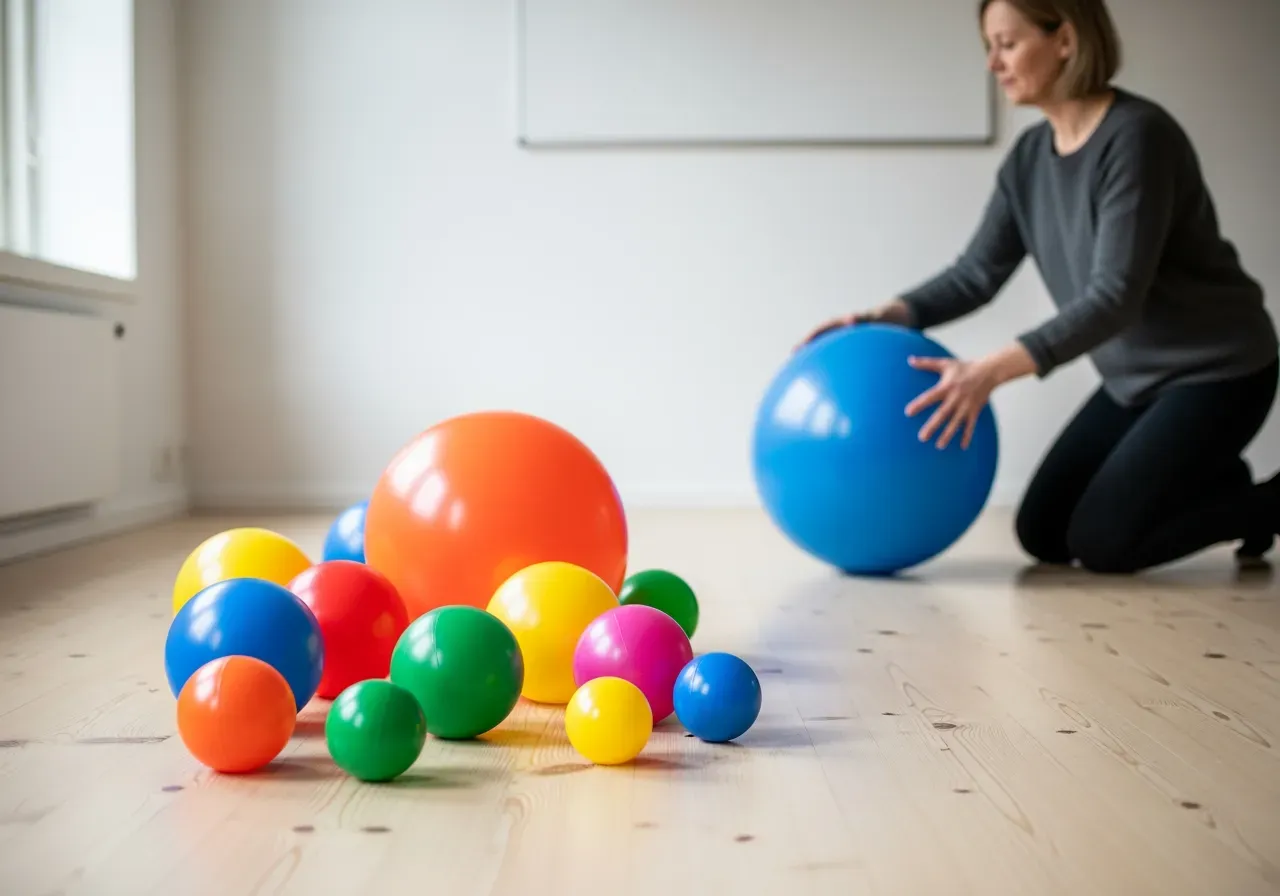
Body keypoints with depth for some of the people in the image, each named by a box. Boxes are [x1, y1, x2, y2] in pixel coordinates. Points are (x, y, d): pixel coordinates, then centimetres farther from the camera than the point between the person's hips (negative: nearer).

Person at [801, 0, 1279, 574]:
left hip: (1217, 370, -8)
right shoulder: (1029, 157, -2)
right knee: (1043, 534, 7)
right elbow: (977, 273, 0)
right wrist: (886, 317, -16)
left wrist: (992, 371, -41)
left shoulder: (1137, 135, -25)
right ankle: (1215, 487, 25)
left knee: (1102, 542, -12)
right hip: (1135, 377, 8)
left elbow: (1116, 296, -32)